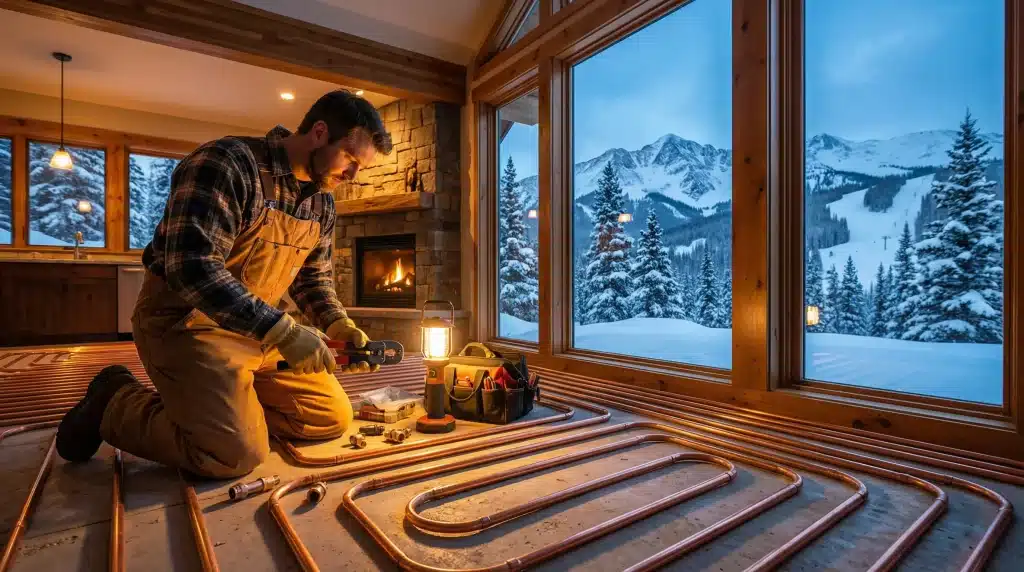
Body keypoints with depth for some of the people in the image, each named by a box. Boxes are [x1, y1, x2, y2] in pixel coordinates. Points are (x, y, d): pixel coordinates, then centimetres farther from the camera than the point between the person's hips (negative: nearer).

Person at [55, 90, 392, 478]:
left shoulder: (322, 202, 5)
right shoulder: (226, 164, -19)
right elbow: (193, 267, -28)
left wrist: (338, 326, -6)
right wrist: (282, 331, -32)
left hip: (261, 329, 7)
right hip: (187, 318, -7)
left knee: (334, 418, 1)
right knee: (238, 454, -17)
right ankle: (116, 403, 7)